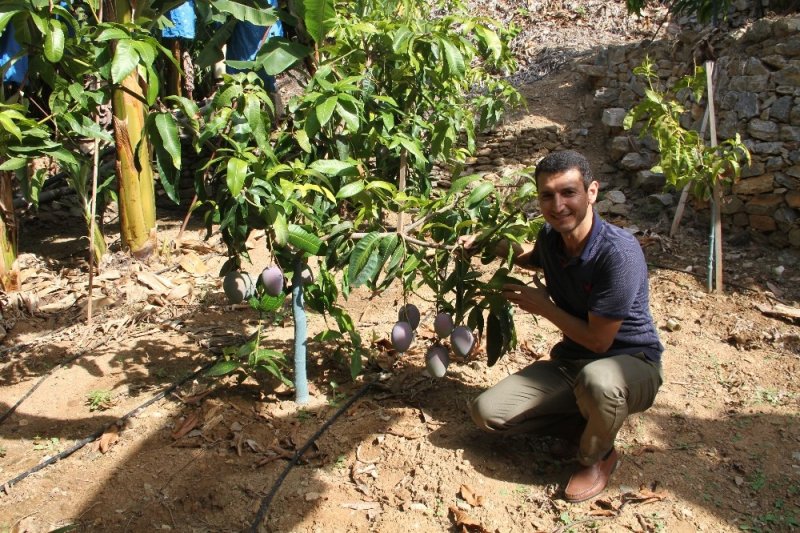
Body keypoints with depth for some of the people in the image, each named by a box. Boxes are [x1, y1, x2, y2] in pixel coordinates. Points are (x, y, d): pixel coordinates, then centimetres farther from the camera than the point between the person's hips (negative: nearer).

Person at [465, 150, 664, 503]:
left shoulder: (618, 253, -28)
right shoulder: (550, 237, -6)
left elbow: (598, 341, -23)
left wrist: (542, 306, -12)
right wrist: (494, 246, 5)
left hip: (631, 364, -5)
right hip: (570, 362, 6)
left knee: (596, 380, -42)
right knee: (486, 412, -10)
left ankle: (597, 456, -7)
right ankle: (585, 424, 8)